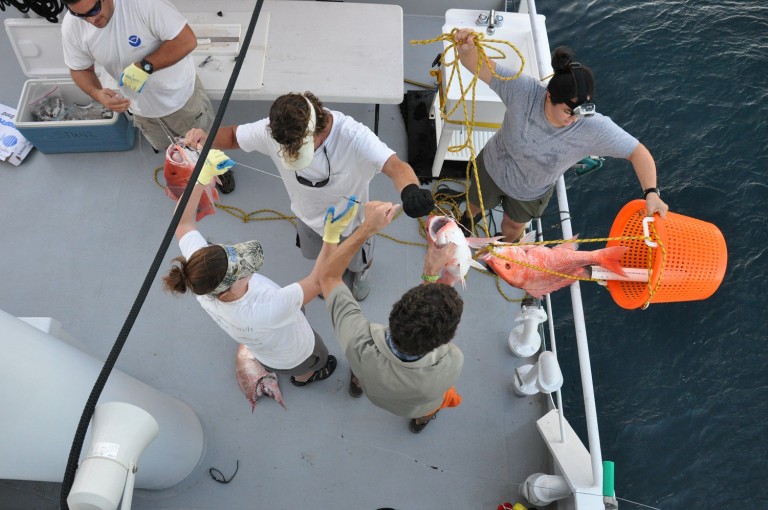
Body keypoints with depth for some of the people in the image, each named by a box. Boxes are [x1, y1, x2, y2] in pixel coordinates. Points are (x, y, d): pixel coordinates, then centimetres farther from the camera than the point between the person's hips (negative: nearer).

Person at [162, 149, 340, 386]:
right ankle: (303, 376, 67)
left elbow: (182, 221, -19)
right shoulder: (264, 311, -51)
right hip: (295, 356, -5)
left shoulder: (201, 270, -33)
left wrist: (203, 176, -28)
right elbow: (319, 281, -45)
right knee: (320, 358, 30)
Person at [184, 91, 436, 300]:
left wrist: (411, 191, -78)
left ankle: (363, 267, 67)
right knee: (315, 255, 34)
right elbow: (233, 135, -13)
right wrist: (205, 137, -35)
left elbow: (395, 166, -55)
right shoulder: (272, 130, -31)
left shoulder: (353, 136, -43)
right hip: (309, 216, 3)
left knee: (357, 263, 28)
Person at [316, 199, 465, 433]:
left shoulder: (358, 342, -49)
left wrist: (367, 228, -39)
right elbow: (435, 326, -25)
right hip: (417, 407, 0)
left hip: (373, 393, 1)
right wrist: (431, 274, -29)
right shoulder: (450, 366, -49)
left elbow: (326, 273, -35)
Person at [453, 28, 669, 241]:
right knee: (475, 205, 31)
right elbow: (478, 66, -36)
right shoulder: (525, 90, -38)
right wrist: (467, 48, -59)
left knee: (514, 225, 30)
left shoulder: (594, 128, -36)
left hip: (531, 191, 1)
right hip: (493, 167, 0)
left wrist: (651, 192, -39)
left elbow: (637, 151, -26)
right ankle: (469, 218, 70)